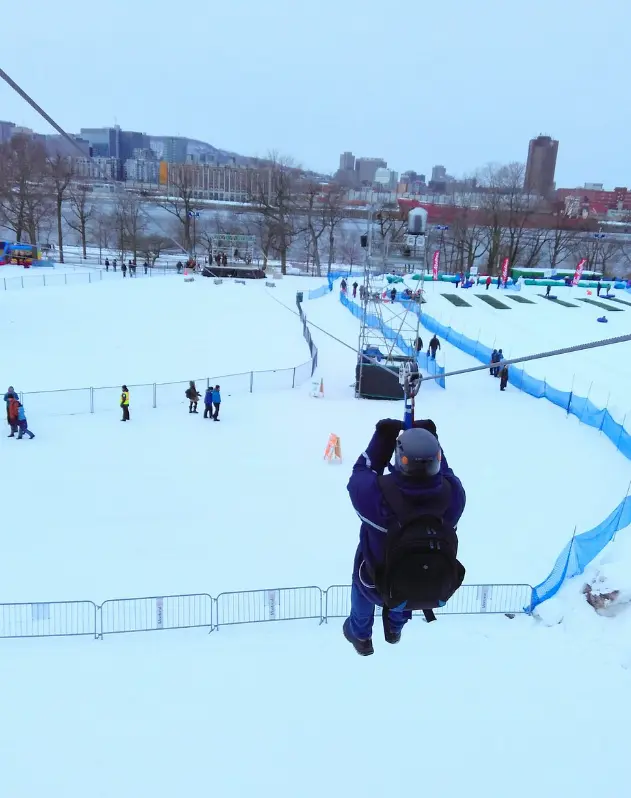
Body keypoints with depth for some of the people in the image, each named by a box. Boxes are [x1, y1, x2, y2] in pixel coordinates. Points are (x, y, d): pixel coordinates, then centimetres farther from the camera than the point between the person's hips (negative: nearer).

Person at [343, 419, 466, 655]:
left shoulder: (374, 493, -37)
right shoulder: (453, 493, -29)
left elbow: (360, 473, -12)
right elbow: (443, 472, -4)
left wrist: (383, 437, -7)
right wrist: (430, 437, 0)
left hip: (378, 588, -2)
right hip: (436, 589, 2)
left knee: (362, 578, 36)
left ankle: (360, 635, 57)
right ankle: (394, 629, 65)